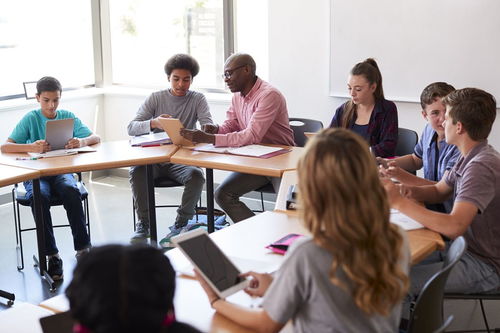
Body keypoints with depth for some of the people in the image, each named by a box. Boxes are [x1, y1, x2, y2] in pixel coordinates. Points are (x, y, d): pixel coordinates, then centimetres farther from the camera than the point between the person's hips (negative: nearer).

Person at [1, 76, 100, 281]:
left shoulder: (67, 116, 8)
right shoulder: (31, 118, 2)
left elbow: (96, 137, 1)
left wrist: (82, 142, -24)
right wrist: (31, 147, -28)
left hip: (62, 170, 1)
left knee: (71, 191, -33)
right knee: (40, 197, -34)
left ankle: (82, 248, -24)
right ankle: (52, 256, -24)